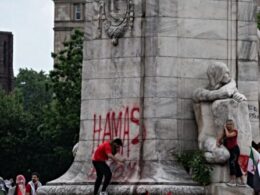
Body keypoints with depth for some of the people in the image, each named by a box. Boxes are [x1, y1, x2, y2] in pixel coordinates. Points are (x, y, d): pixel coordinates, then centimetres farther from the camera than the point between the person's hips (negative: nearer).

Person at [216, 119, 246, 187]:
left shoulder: (234, 131, -6)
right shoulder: (225, 131, 12)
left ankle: (233, 180, -33)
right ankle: (242, 181, 13)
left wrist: (225, 128, -10)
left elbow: (228, 135, -23)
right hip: (229, 150, 7)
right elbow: (219, 139, 12)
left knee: (231, 162, -25)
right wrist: (218, 142, -10)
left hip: (235, 149, -7)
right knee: (236, 165, 8)